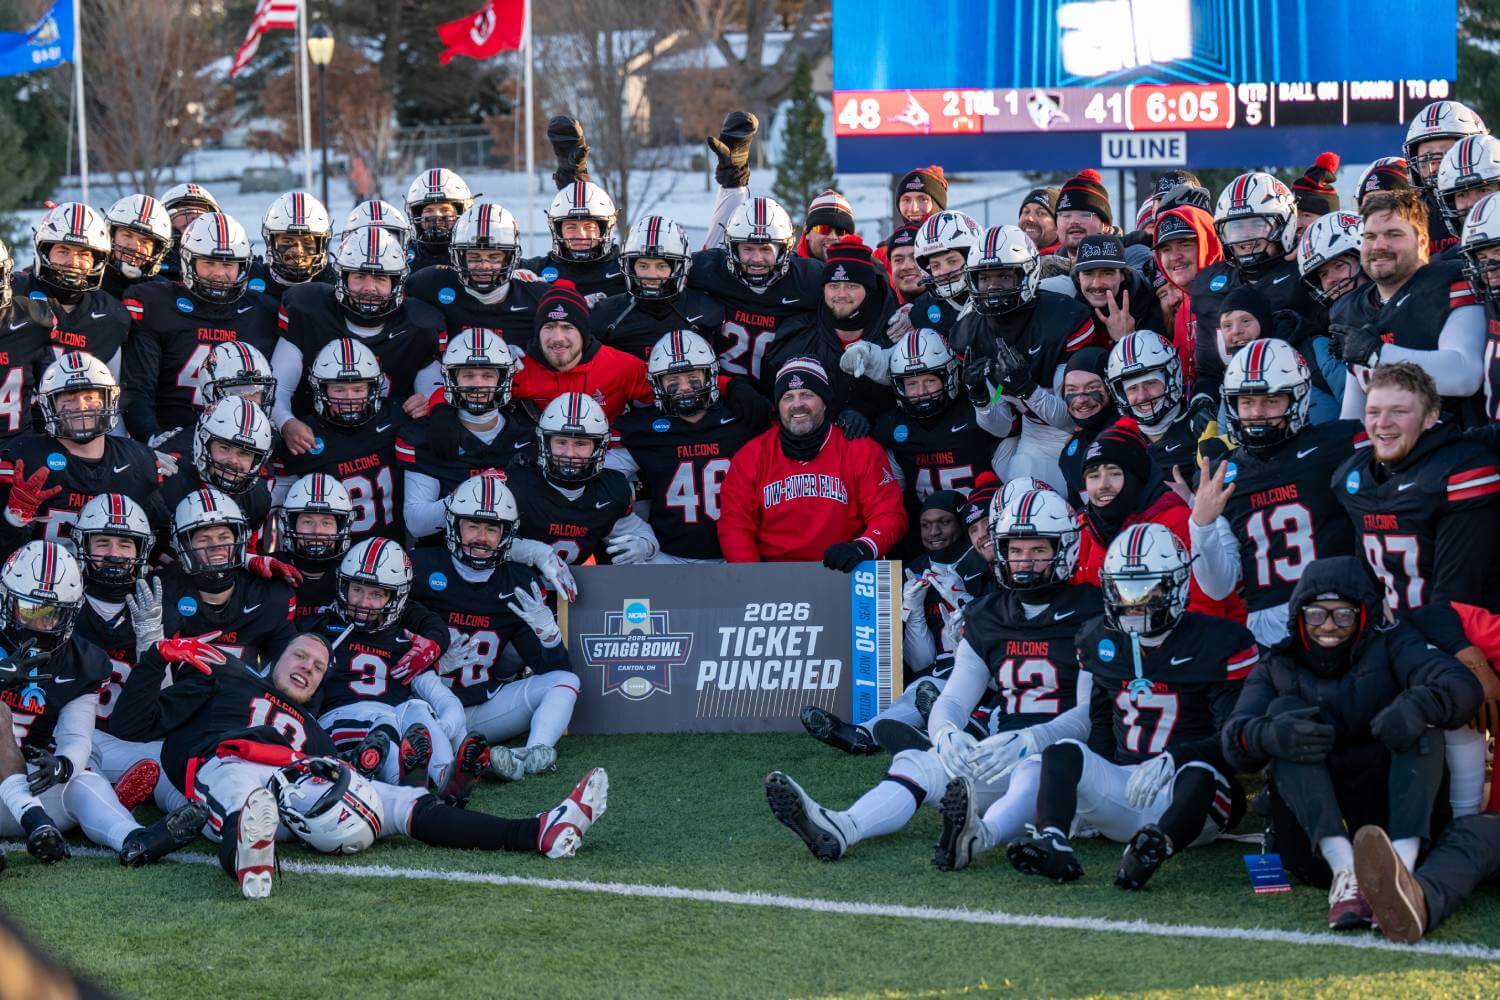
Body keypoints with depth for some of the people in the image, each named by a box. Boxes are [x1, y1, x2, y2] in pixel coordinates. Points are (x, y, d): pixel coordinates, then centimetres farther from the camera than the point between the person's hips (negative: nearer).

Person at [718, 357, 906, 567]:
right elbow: (734, 524, 8)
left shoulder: (861, 450, 7)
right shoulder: (751, 457, 10)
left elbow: (889, 516, 3)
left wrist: (862, 548, -19)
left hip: (842, 573, -1)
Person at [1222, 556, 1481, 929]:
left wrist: (1420, 704, -34)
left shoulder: (1390, 645, 10)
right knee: (1285, 710, -17)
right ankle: (1344, 870, -37)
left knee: (1415, 730, -20)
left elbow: (1461, 685, -10)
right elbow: (1235, 739, -3)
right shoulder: (1277, 667, 15)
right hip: (1309, 838, 1)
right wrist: (1266, 736, -28)